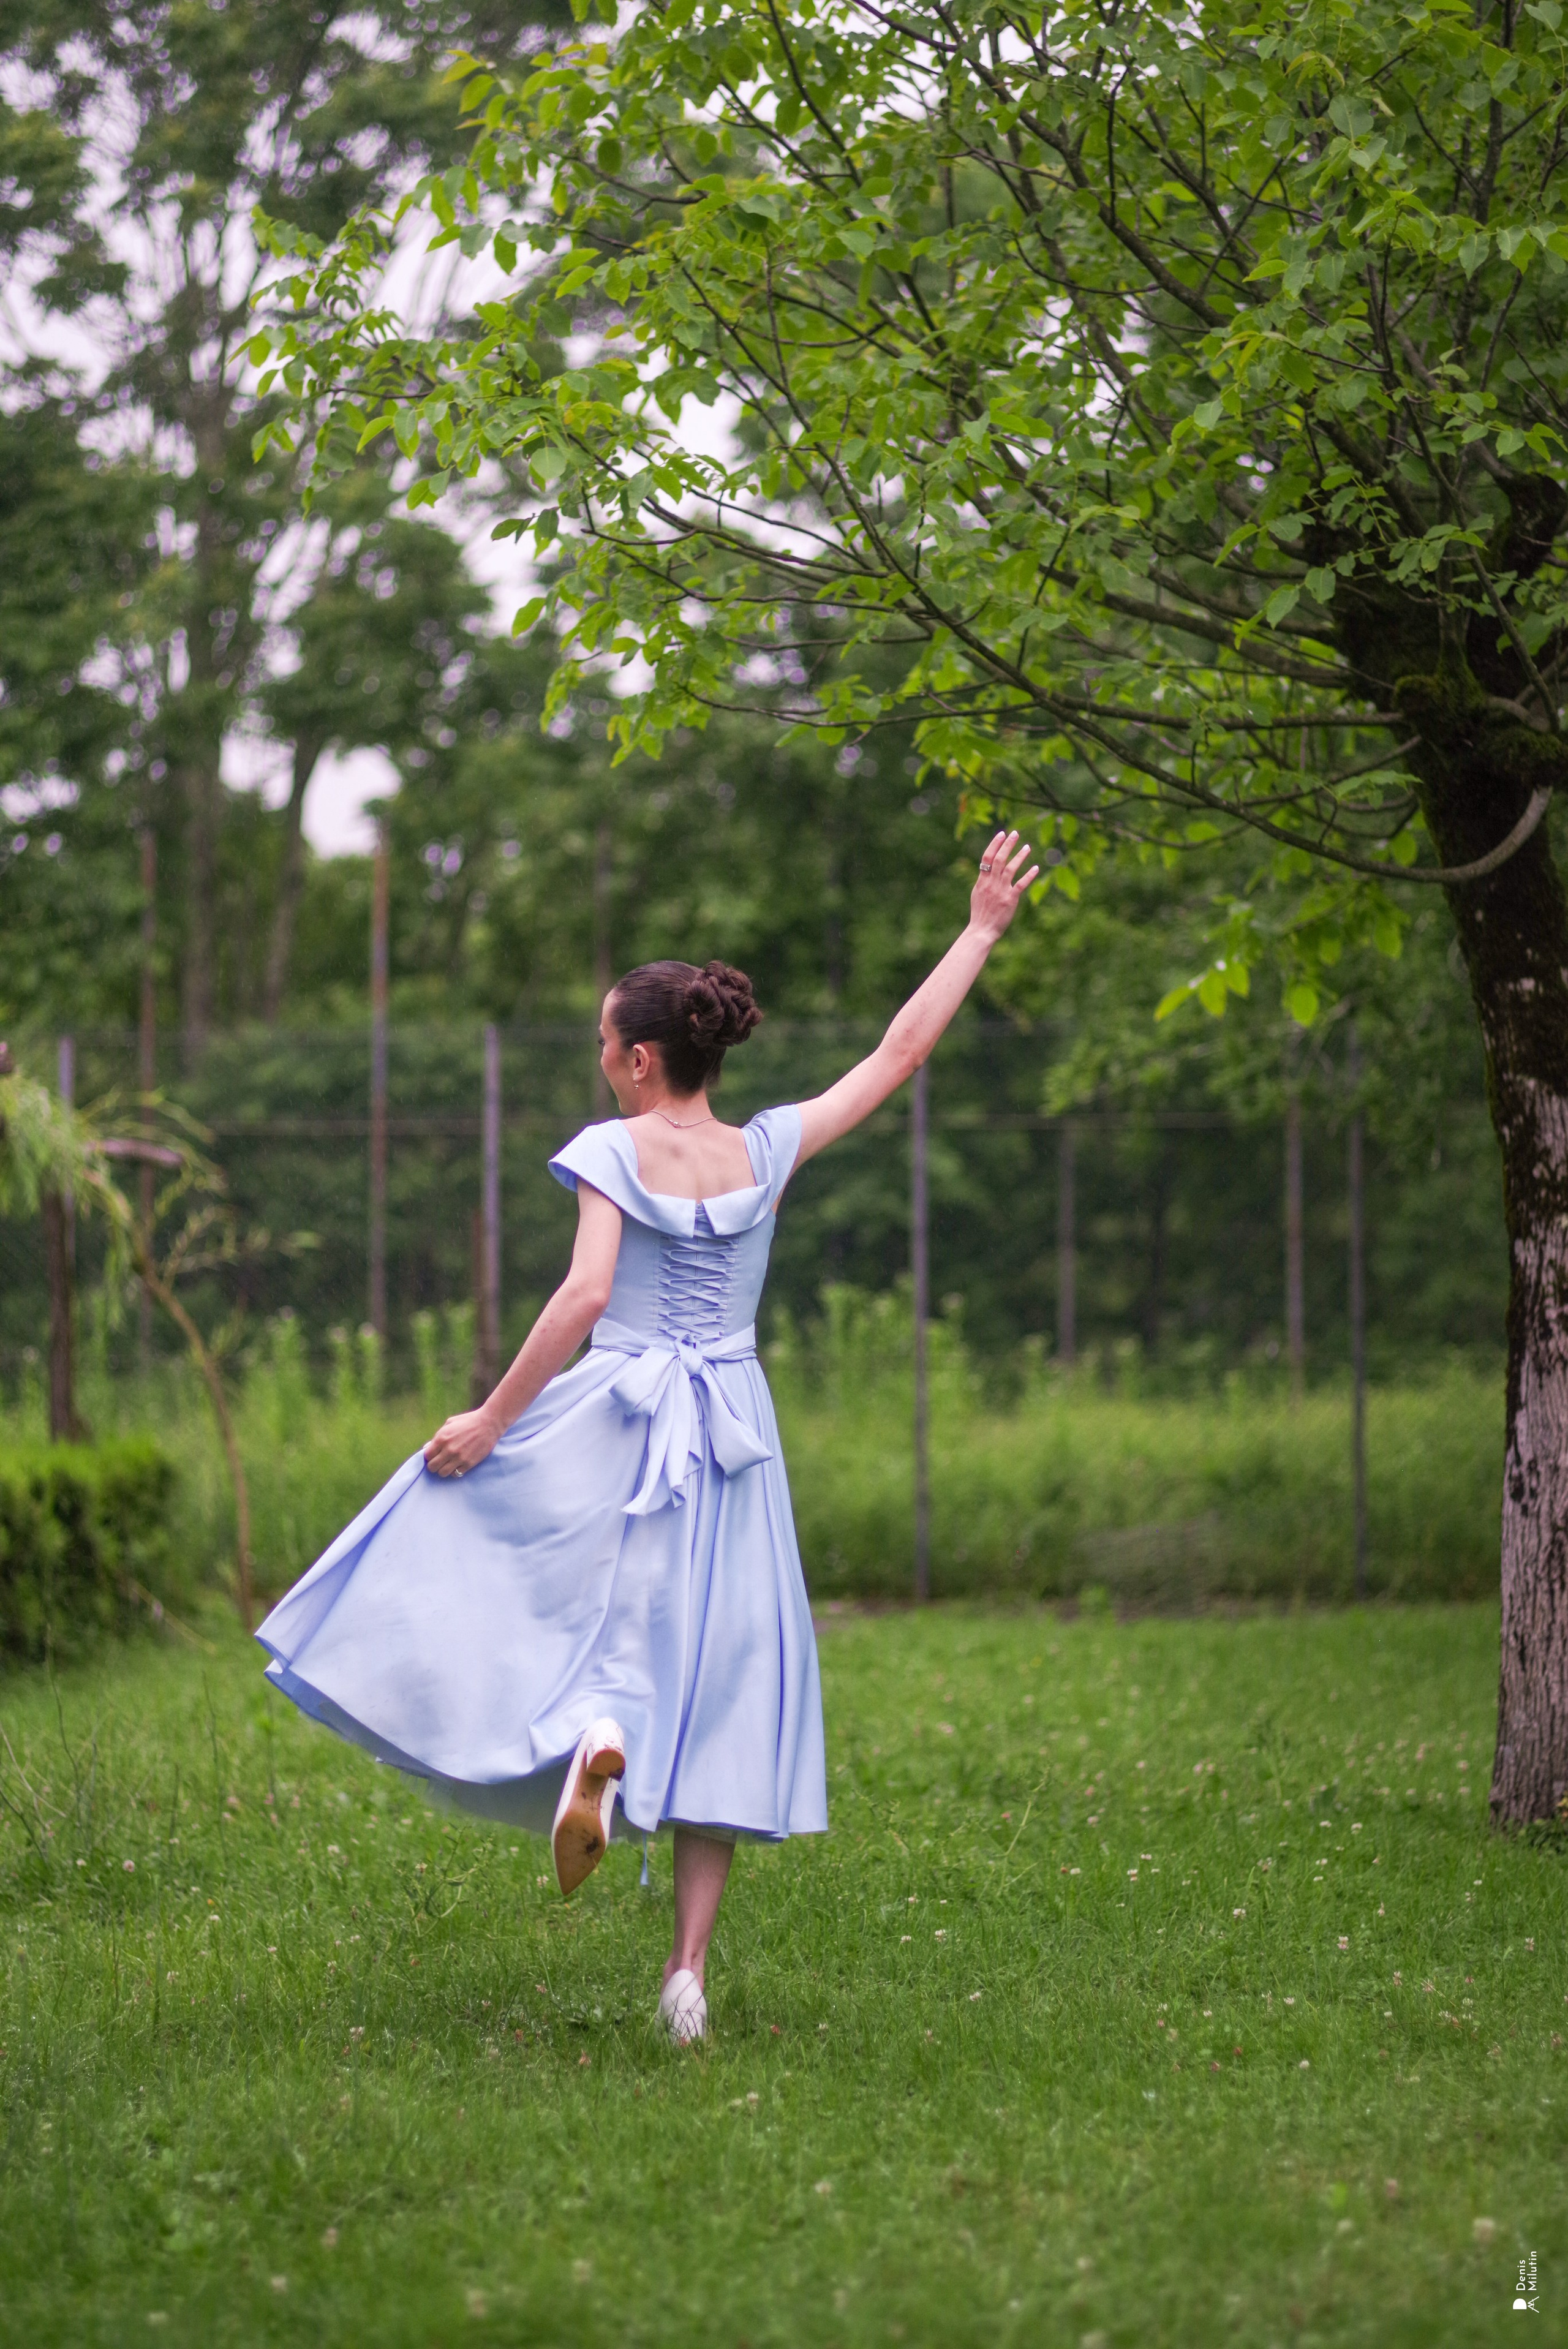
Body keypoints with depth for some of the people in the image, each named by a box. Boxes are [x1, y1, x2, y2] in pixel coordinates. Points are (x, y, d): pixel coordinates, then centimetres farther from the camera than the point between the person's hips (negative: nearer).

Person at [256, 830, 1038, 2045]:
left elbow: (583, 1297, -16)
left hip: (613, 1422, -4)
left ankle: (596, 1734, -23)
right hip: (733, 1436, 4)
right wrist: (983, 929, 20)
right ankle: (689, 1968, 0)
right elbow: (901, 1052, 12)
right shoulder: (767, 1151, 6)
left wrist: (491, 1421, -11)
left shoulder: (615, 1151, -6)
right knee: (721, 1688, 6)